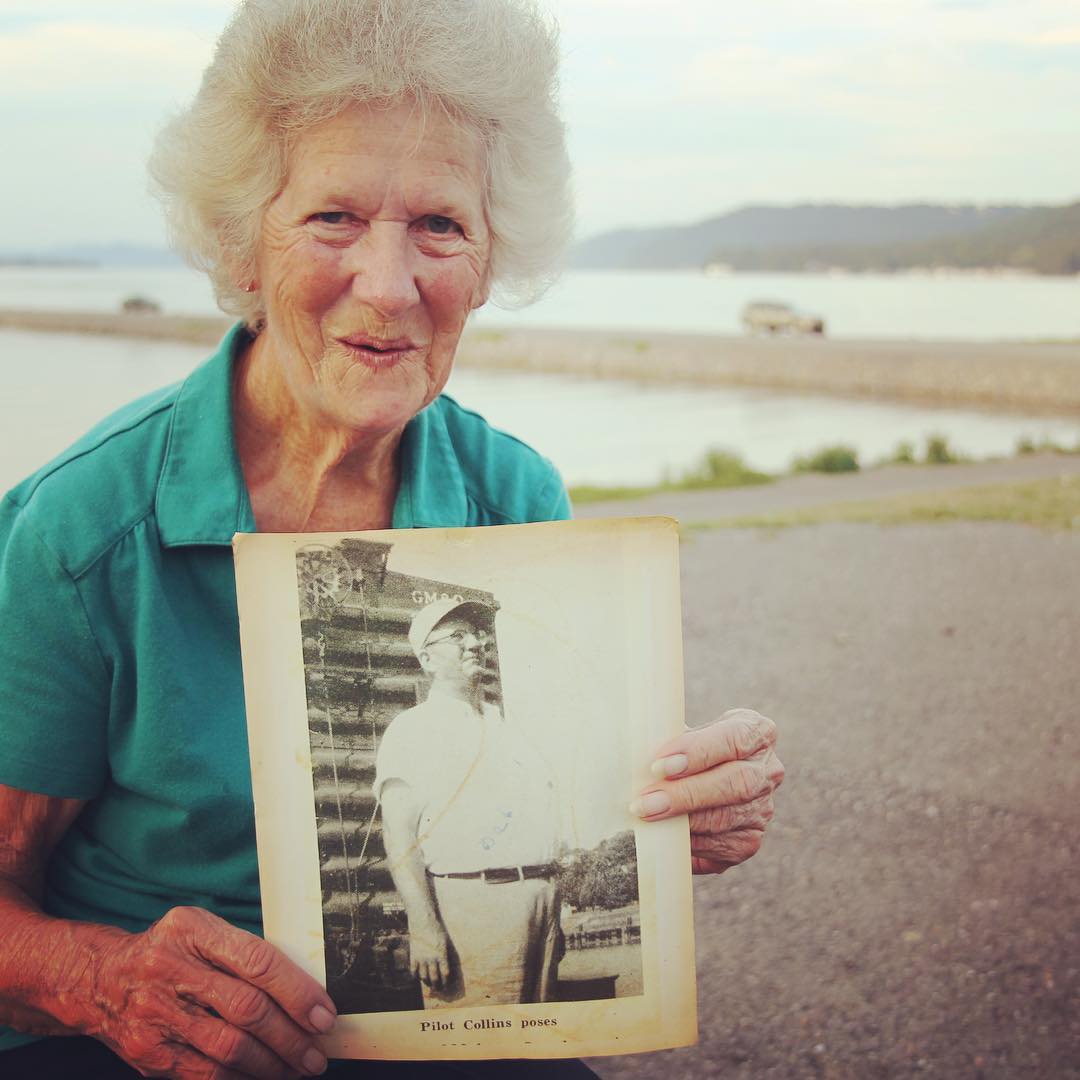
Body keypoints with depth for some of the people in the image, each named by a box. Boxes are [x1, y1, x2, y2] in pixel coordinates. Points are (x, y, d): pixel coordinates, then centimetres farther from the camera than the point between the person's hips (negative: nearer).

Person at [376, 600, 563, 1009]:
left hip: (540, 900, 7)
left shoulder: (503, 727, 23)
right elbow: (399, 836, -10)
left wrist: (553, 914, 19)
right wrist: (424, 928, -21)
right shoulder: (413, 728, 0)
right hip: (470, 905, -7)